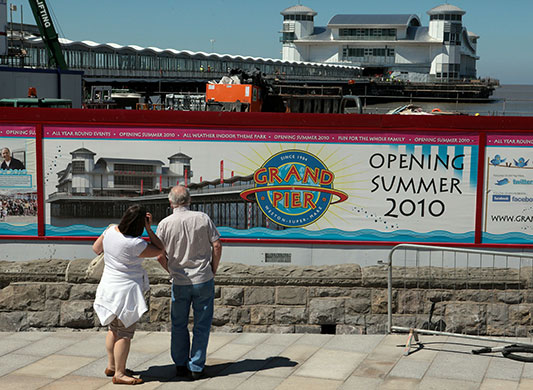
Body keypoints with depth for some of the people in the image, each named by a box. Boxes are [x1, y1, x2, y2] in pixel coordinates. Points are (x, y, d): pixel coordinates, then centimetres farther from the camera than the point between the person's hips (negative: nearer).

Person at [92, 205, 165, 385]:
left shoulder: (111, 230, -4)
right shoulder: (134, 244, -25)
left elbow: (96, 248, 13)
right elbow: (160, 250, -13)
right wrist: (149, 229, -16)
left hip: (109, 287, 9)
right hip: (125, 290, -9)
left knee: (114, 328, 20)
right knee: (125, 332, 0)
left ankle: (111, 366, 32)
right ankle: (119, 374, 6)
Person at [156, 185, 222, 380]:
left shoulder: (165, 224, -6)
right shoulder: (203, 218, -6)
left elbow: (160, 256, -3)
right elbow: (217, 245, -5)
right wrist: (213, 270, 8)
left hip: (179, 283, 0)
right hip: (204, 280, 0)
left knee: (179, 325, 15)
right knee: (201, 325, 8)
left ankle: (181, 365, 20)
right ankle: (196, 367, 9)